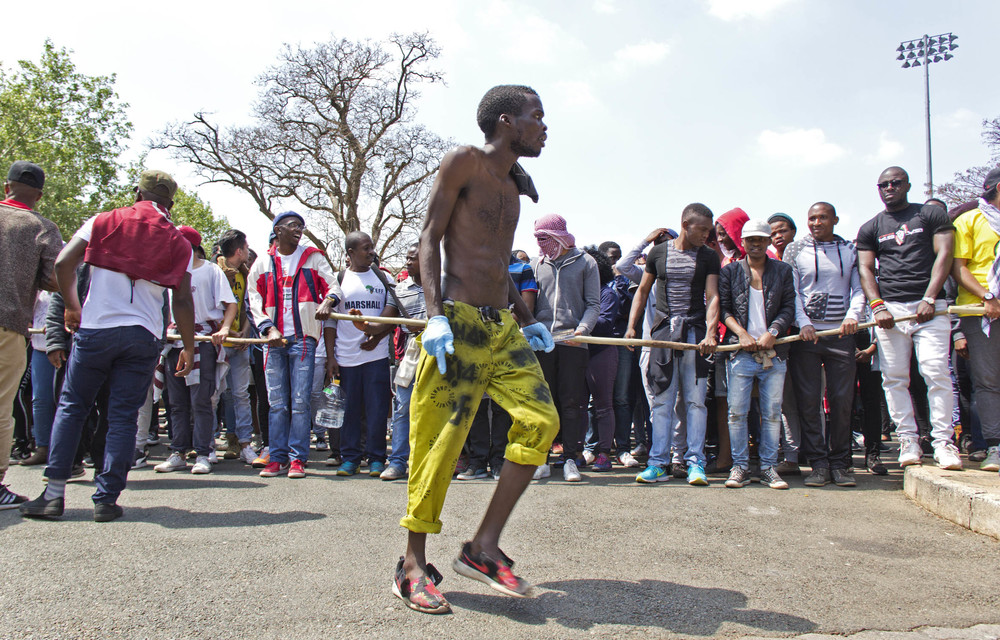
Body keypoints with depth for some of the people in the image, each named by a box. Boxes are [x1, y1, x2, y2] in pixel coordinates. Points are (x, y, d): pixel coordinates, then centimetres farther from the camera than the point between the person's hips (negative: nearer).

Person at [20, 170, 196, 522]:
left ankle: (54, 493, 10)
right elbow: (182, 300, 1)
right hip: (143, 336, 0)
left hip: (95, 328, 0)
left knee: (71, 407, 12)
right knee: (124, 416, 5)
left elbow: (63, 262, -2)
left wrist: (72, 306, 13)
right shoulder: (178, 242, 6)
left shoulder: (104, 222, 6)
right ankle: (106, 499, 5)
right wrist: (189, 348, 8)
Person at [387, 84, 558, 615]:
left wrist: (526, 320, 20)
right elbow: (430, 237, -6)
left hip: (502, 326, 8)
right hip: (458, 322, -8)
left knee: (540, 421, -4)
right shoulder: (464, 161, -1)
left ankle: (484, 547, 5)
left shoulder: (511, 183, 21)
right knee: (439, 442, -5)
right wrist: (435, 314, -17)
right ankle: (414, 566, 11)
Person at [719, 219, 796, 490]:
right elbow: (724, 308, 5)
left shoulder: (783, 271, 11)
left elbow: (788, 308, 6)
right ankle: (740, 467, 6)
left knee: (772, 413, 3)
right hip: (741, 351, -1)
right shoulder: (730, 271, 9)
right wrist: (742, 334, -8)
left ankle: (769, 467, 13)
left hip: (773, 352, 1)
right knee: (737, 411, -3)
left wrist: (771, 333, -9)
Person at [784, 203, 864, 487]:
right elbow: (791, 292, 4)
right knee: (808, 400, -3)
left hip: (841, 333, 1)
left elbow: (859, 288, 9)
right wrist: (804, 324, -10)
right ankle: (819, 464, 4)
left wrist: (853, 316, -11)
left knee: (842, 400, 0)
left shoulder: (850, 250, 14)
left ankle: (840, 463, 10)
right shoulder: (794, 250, 9)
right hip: (806, 334, -1)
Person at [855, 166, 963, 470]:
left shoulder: (931, 214, 11)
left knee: (937, 372, -9)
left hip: (930, 306, -2)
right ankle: (908, 439, 5)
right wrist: (877, 306, -7)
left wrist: (929, 299, -10)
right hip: (890, 308, 2)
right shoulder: (870, 228, 16)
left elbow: (944, 254, 2)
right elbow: (865, 269, 9)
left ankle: (943, 440, -3)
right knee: (894, 377, -2)